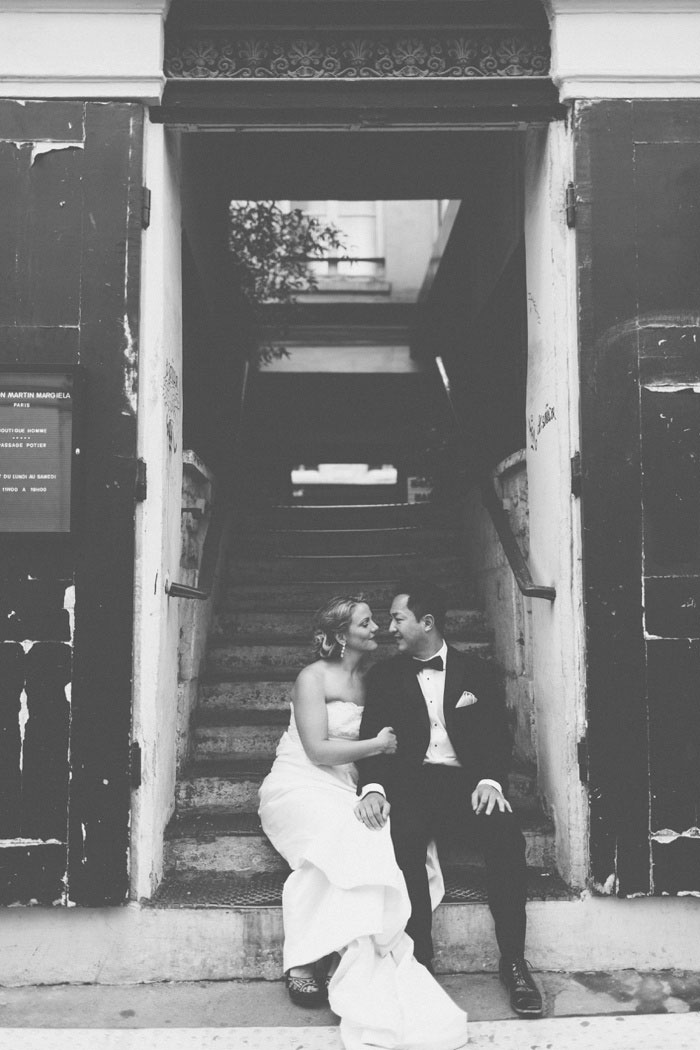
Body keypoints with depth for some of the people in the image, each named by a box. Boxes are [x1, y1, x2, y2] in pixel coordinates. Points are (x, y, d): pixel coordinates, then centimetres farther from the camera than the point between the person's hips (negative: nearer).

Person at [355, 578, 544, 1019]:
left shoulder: (476, 672, 12)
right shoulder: (384, 676, 12)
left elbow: (498, 737, 6)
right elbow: (372, 741, 4)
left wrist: (490, 780, -15)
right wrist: (373, 788, -16)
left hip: (467, 782, 1)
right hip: (410, 784, 0)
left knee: (506, 834, -30)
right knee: (402, 838, -33)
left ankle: (514, 961, -17)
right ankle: (419, 960, -21)